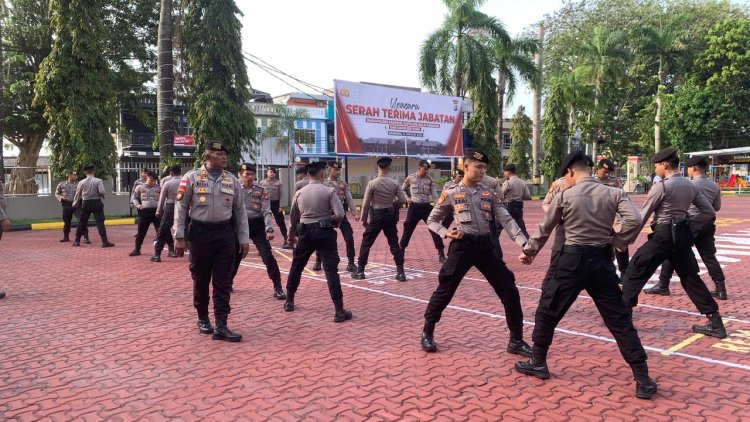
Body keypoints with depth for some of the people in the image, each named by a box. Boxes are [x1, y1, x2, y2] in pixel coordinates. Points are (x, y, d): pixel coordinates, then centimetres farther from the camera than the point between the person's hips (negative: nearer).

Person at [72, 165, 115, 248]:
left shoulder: (81, 182, 2)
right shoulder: (98, 181, -7)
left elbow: (77, 195, 11)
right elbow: (102, 191, -20)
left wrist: (75, 204, 27)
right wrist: (103, 196, 3)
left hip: (86, 203, 3)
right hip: (97, 202, -3)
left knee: (82, 222, 13)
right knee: (100, 222, -4)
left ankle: (77, 241, 22)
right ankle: (104, 241, -8)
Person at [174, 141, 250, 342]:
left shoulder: (232, 180, 6)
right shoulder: (192, 177, -3)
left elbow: (240, 210, 10)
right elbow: (180, 208, -2)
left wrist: (244, 238, 7)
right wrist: (179, 237, -6)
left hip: (225, 234, 2)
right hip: (199, 233, -2)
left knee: (223, 282, 1)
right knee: (201, 280, 11)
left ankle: (221, 327, 5)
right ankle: (203, 319, 31)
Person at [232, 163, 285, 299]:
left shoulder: (261, 191, -4)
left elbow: (266, 211, -9)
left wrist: (269, 229, -20)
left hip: (257, 226, -2)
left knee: (268, 257, -8)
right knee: (234, 257, 15)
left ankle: (277, 288, 0)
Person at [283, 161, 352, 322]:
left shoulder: (299, 193, 5)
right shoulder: (329, 191, -7)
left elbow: (293, 217, 15)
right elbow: (340, 214, -16)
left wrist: (291, 235, 29)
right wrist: (334, 224, 6)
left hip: (305, 232, 4)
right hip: (325, 232, -3)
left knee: (296, 267, 20)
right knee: (331, 270, -4)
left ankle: (289, 301, 33)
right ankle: (339, 311, -6)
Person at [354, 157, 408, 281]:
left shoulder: (372, 183, -11)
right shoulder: (394, 183, -4)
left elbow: (366, 204, -8)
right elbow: (403, 200, -3)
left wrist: (363, 218, 3)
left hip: (376, 216, -3)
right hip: (390, 215, 3)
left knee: (366, 243, 9)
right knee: (394, 243, 10)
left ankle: (360, 271, 12)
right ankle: (400, 272, 6)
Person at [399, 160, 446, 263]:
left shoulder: (430, 180, 0)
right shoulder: (410, 178, -2)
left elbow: (434, 194, -4)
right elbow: (403, 190, 15)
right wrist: (408, 198, 2)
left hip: (426, 206, 1)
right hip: (414, 207, -1)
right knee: (408, 229, 8)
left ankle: (441, 255, 1)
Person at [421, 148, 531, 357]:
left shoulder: (489, 193, 7)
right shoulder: (450, 193, -1)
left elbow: (506, 220, 1)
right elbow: (432, 220, 7)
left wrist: (524, 244, -12)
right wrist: (446, 233, -12)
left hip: (487, 246, 3)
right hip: (463, 246, -3)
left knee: (510, 292, 3)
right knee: (444, 291, 4)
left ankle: (516, 341, 19)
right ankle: (427, 332, 27)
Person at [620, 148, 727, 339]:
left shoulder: (661, 186, -12)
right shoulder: (690, 186, 9)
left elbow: (643, 215, -8)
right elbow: (709, 212, 12)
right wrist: (687, 223, 12)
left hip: (663, 235, -7)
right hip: (683, 235, 7)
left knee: (635, 272, 1)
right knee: (690, 277, 15)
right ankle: (715, 322, 16)